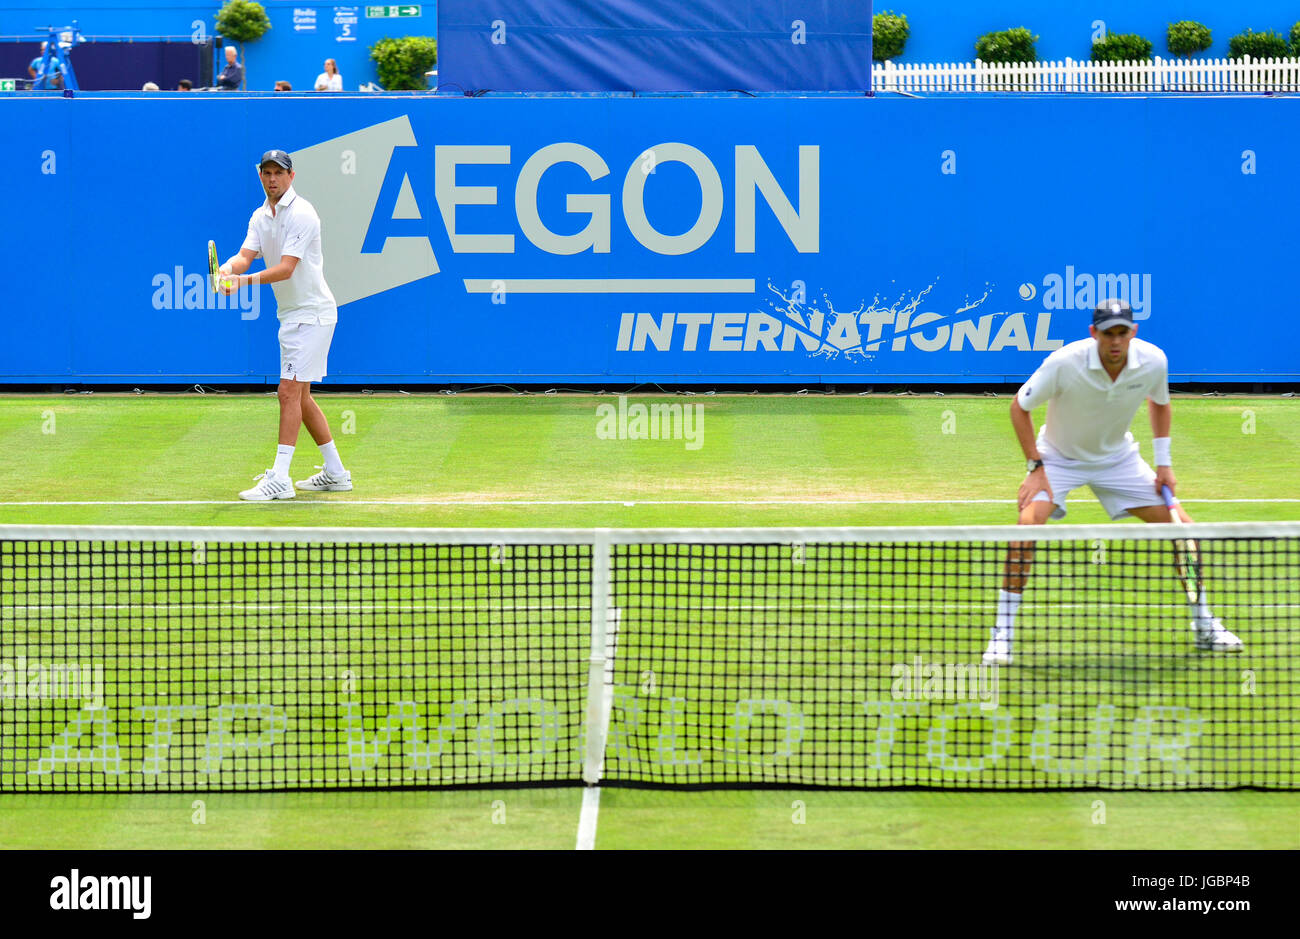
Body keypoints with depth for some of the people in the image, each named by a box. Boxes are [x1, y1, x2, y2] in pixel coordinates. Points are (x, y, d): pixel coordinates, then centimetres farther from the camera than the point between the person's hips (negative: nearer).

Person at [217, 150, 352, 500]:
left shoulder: (301, 214, -17)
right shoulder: (261, 217, 9)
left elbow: (286, 268, -25)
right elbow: (246, 255, -2)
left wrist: (245, 281, -37)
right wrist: (229, 268, -25)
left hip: (312, 313, -9)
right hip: (290, 314, 9)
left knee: (290, 390, -15)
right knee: (300, 395, 13)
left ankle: (279, 479, -17)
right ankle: (335, 473, 23)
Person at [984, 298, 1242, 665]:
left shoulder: (1153, 362, -20)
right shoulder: (1065, 363, -30)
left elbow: (1159, 403, 5)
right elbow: (1019, 406, -15)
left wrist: (1163, 462, 0)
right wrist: (1036, 466, -19)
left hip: (1118, 457, 3)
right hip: (1059, 456, -3)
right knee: (1029, 522, -28)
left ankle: (1204, 625, 15)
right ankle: (1002, 634, -19)